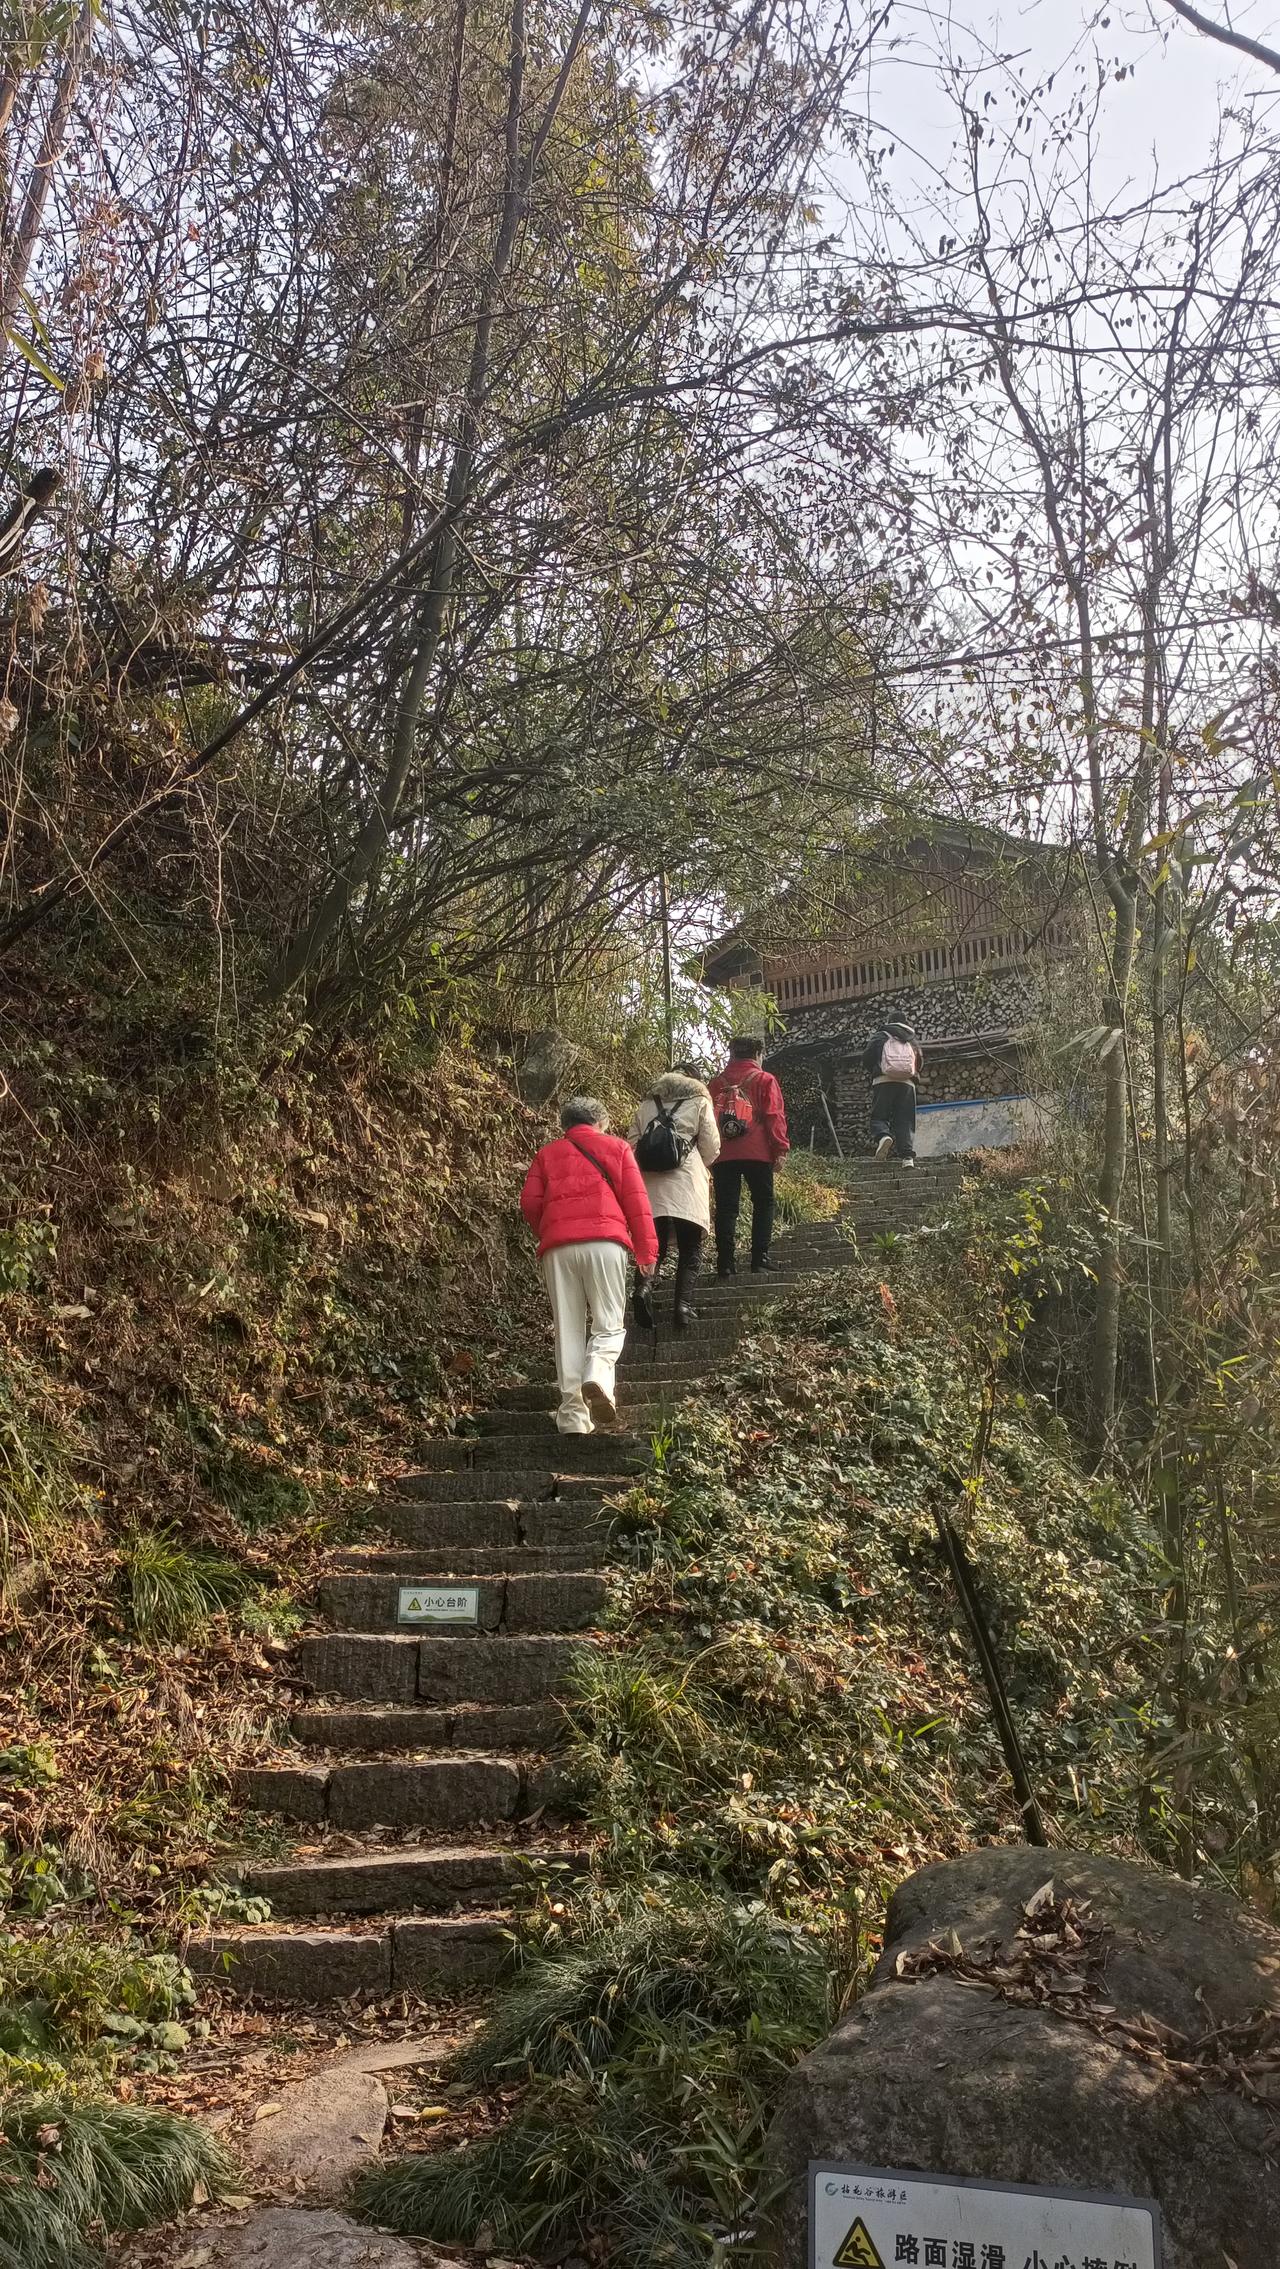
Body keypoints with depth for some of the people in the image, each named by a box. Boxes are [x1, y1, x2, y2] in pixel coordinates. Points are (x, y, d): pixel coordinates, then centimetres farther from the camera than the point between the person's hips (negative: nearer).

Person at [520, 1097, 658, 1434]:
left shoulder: (547, 1154, 21)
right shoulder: (615, 1147, 17)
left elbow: (530, 1203, 10)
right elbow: (636, 1200, 7)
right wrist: (646, 1250, 6)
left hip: (558, 1247, 2)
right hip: (606, 1242, -2)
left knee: (568, 1330, 5)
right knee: (609, 1324, 4)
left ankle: (573, 1414, 0)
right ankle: (598, 1378, -26)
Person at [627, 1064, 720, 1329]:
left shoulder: (646, 1105, 17)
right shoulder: (699, 1102, 8)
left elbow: (632, 1145, 11)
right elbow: (711, 1148, 4)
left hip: (651, 1186, 3)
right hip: (687, 1187, -3)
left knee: (655, 1247, 10)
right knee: (690, 1251, 3)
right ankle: (683, 1303, -12)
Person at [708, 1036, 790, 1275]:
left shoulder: (717, 1082, 13)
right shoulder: (765, 1080, 2)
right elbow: (774, 1116, -5)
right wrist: (780, 1148, -3)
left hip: (722, 1154, 3)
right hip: (757, 1154, -3)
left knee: (726, 1208, 3)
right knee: (763, 1203, 8)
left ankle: (725, 1262, -2)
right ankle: (760, 1257, -2)